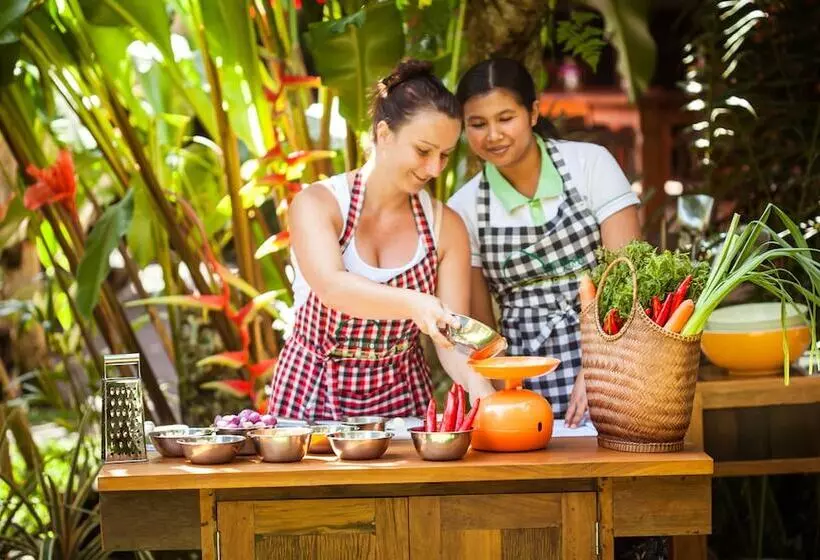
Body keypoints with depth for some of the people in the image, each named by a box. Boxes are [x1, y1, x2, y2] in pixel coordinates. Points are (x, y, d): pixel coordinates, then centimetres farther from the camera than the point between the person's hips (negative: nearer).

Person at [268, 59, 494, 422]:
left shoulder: (446, 226, 2)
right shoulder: (317, 204, -7)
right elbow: (331, 285, -26)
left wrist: (477, 383, -26)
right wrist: (415, 304, -43)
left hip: (401, 399, 2)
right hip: (312, 396, -2)